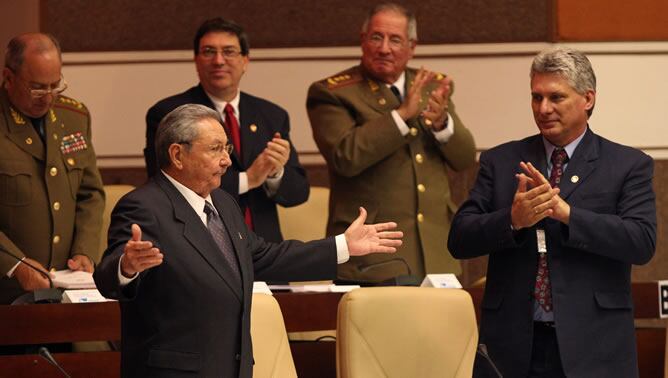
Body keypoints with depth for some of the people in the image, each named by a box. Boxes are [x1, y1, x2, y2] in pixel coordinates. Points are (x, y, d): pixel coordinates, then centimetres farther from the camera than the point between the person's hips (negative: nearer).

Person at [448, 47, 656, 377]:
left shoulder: (629, 165, 3)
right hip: (515, 346, 2)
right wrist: (513, 220, -17)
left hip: (592, 349, -1)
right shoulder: (500, 162, 10)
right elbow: (459, 240, 2)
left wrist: (565, 212, -19)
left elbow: (642, 242, -11)